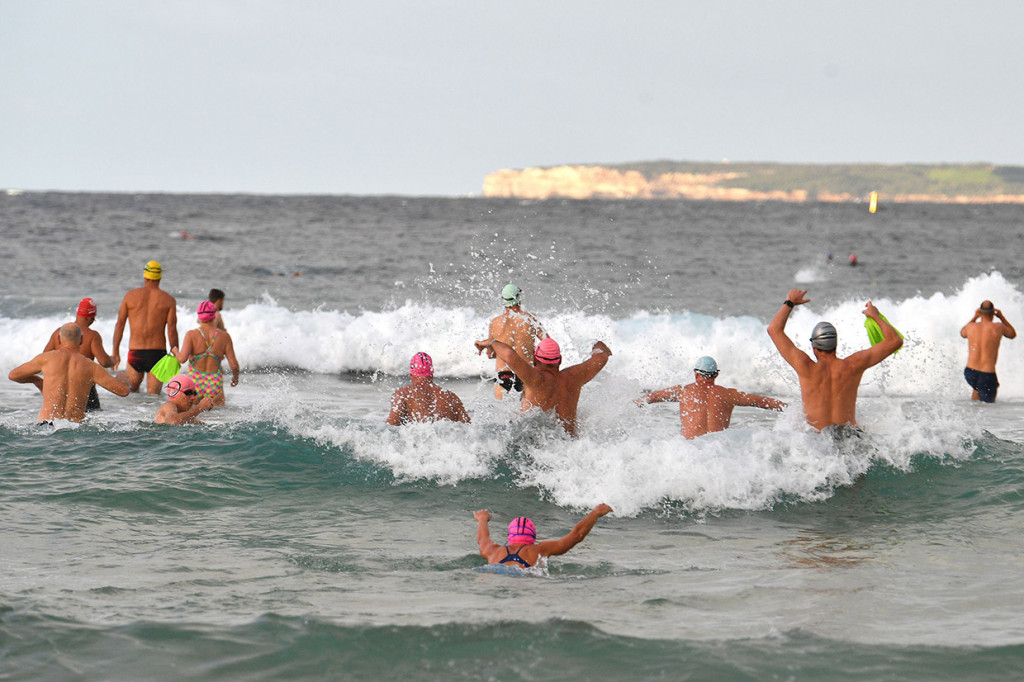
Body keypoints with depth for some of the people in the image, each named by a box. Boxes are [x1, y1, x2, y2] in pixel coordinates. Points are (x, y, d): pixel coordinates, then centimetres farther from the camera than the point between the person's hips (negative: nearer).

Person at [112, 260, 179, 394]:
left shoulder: (131, 295, 4)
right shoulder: (168, 300, 0)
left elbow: (119, 325, 5)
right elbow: (172, 330, -4)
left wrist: (115, 352, 11)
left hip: (135, 353, 1)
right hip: (157, 352, -1)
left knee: (131, 390, 19)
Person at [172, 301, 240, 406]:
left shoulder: (191, 335, -3)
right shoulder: (224, 337, 2)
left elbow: (182, 358, -11)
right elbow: (233, 365, 3)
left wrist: (176, 351, 10)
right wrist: (235, 377, 24)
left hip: (194, 381, -1)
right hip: (215, 384, 1)